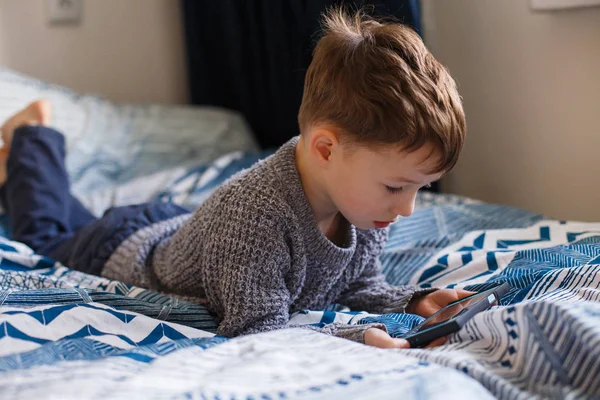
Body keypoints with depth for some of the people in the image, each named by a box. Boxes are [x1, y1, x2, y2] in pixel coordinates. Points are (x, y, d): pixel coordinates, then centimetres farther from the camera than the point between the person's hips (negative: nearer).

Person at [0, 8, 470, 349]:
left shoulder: (364, 206, -25)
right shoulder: (255, 211, -50)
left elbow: (361, 287, -10)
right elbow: (254, 329, -47)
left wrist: (415, 301, -27)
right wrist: (353, 339, -55)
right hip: (125, 252, -6)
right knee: (46, 233, 29)